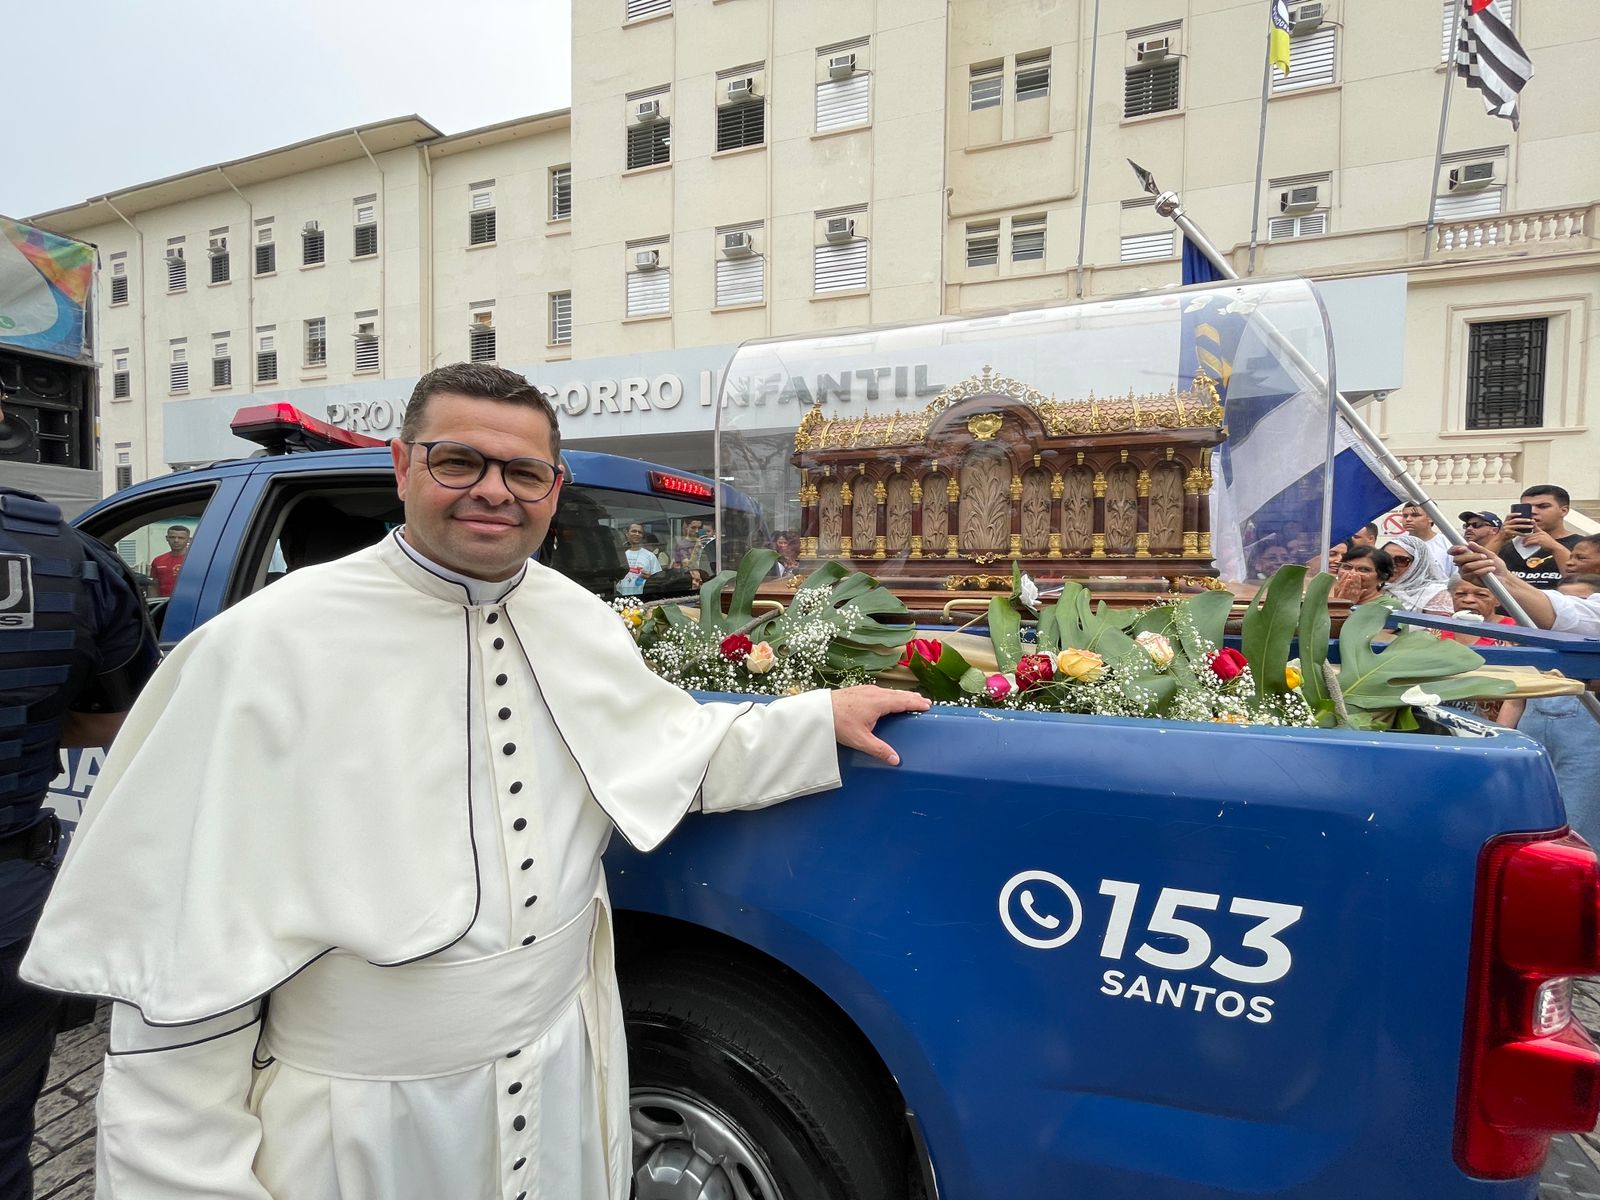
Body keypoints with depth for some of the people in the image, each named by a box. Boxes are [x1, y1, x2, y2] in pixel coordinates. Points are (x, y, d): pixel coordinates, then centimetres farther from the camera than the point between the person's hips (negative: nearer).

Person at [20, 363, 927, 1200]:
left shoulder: (582, 621, -2)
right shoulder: (268, 647, -18)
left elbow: (674, 753, 8)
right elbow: (187, 954, -14)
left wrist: (823, 721, 0)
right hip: (358, 1125, -4)